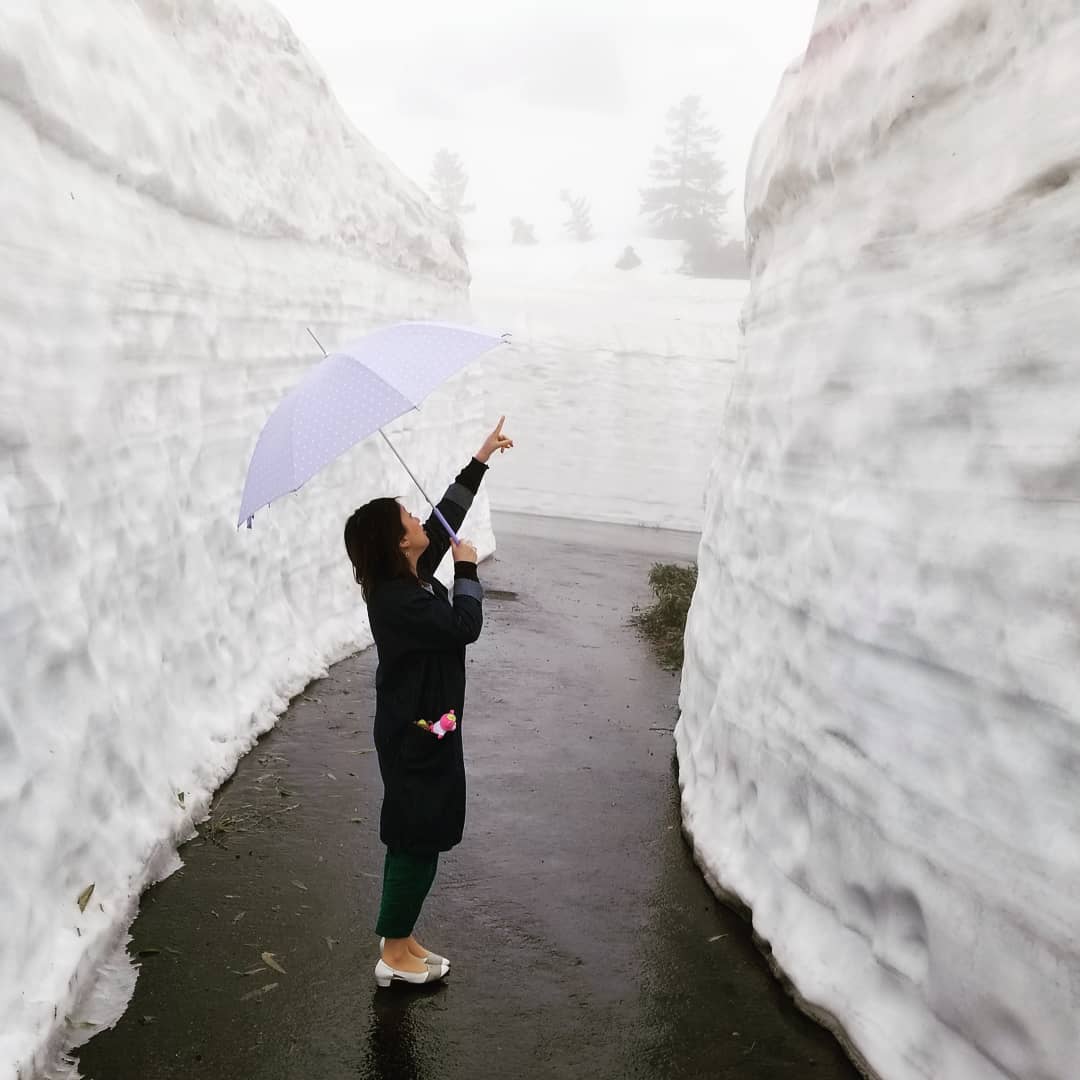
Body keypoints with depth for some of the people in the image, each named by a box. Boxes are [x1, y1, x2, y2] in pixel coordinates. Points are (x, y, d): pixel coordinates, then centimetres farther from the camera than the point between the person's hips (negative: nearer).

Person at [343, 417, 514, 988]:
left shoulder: (408, 576, 2)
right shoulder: (398, 599, -26)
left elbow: (447, 516, 12)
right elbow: (465, 625, -25)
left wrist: (481, 459, 15)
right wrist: (468, 569, -10)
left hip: (418, 728, 10)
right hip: (417, 735, -10)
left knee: (414, 839, 19)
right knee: (419, 840, 2)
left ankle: (401, 939, 33)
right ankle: (394, 955, 17)